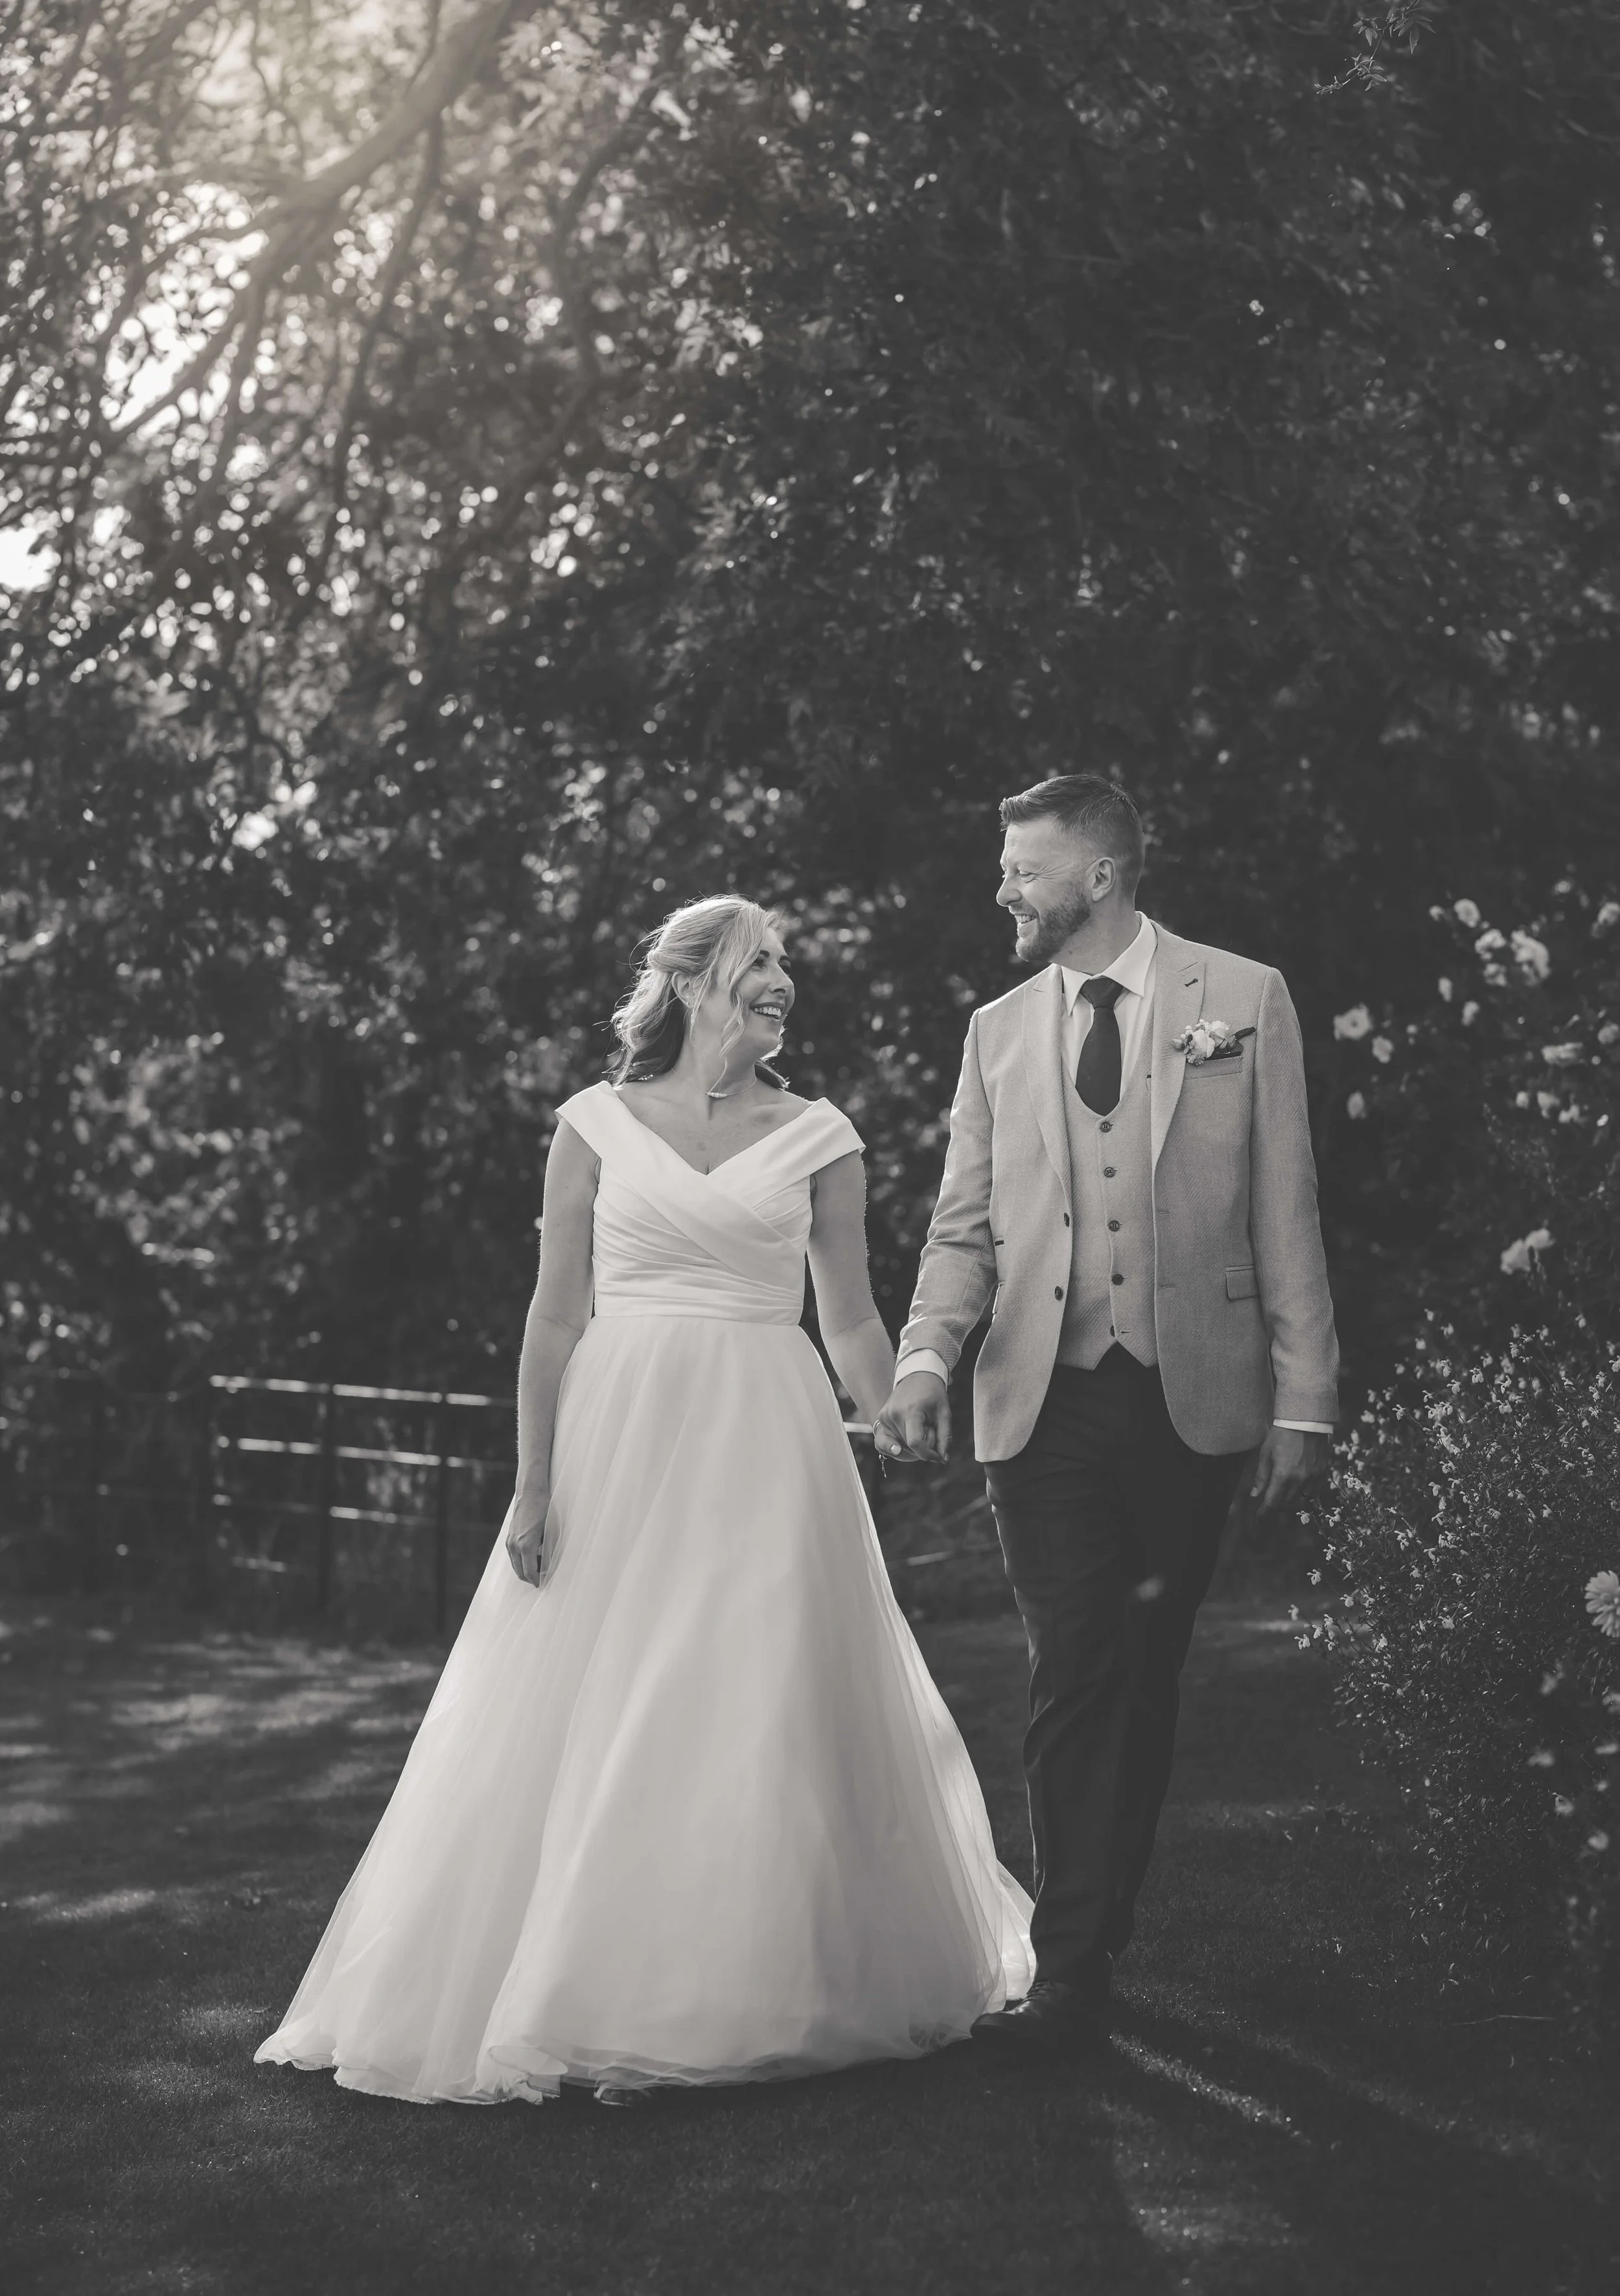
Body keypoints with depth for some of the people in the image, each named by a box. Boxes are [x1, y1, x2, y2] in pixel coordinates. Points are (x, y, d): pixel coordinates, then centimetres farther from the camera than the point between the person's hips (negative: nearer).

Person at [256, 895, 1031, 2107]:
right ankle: (594, 2000, 14)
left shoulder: (818, 1137, 6)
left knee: (759, 1723, 0)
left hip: (766, 1449, 0)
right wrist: (534, 1483, -4)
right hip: (619, 1439, 0)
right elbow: (557, 1315, 2)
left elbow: (851, 1318, 10)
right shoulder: (598, 1125, 4)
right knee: (595, 1719, 2)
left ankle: (750, 2001, 13)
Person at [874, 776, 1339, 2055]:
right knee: (1077, 1677, -5)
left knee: (1147, 1673, 7)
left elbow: (1285, 1213, 3)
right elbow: (966, 1226, 9)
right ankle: (1073, 1973, -1)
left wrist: (1304, 1398, -2)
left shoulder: (1243, 1001, 4)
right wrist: (927, 1359, -9)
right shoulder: (999, 1032, 11)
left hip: (1192, 1398, -1)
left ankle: (1108, 1922, 21)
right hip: (1044, 1405, 1)